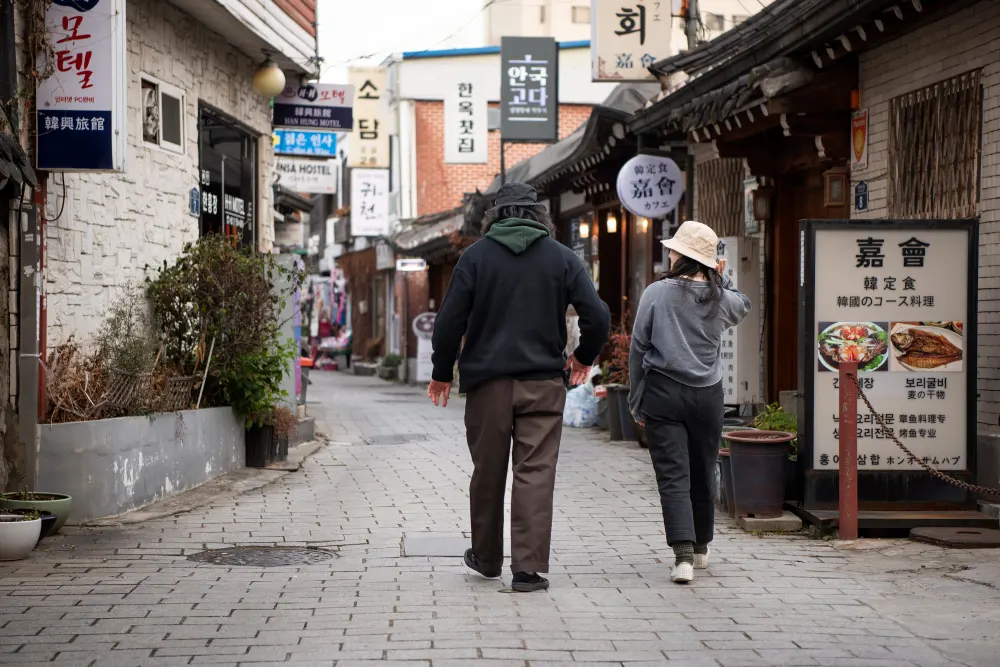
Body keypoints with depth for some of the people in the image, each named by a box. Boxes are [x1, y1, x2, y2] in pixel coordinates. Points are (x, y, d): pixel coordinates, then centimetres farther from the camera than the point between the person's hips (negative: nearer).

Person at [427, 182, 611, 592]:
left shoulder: (475, 256, 1)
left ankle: (487, 559, 27)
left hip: (487, 381, 0)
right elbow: (598, 317, -3)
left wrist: (442, 373, 9)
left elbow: (450, 321, -4)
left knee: (487, 473, 12)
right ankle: (529, 569, -5)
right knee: (536, 474, 0)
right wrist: (584, 358, 15)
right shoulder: (562, 257, 3)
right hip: (543, 382, 0)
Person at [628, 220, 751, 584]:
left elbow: (638, 348, -1)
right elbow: (742, 308, 25)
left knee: (673, 475, -4)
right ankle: (700, 547, 32)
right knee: (702, 473, 16)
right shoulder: (720, 298, -1)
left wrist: (636, 400, 7)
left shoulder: (657, 293, -7)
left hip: (662, 393, -3)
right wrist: (722, 279, 25)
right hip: (707, 395, 3)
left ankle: (683, 554, -16)